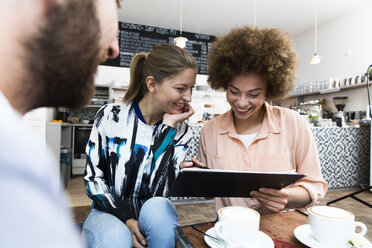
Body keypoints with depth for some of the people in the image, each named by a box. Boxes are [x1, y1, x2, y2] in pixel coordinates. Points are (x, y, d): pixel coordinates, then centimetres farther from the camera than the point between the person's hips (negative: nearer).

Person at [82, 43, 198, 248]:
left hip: (153, 216, 2)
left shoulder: (181, 132, -6)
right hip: (109, 211, -1)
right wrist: (126, 218, -16)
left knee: (157, 207, -32)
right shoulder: (110, 116, -8)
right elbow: (93, 177, -5)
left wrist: (168, 128, -21)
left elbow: (159, 190, -18)